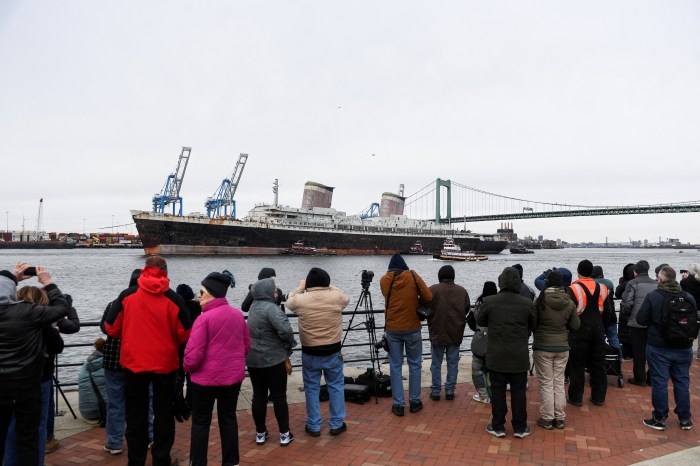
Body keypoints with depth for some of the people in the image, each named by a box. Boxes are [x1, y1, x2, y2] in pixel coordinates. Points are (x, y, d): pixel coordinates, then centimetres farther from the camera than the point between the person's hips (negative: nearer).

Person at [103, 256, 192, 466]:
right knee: (163, 413, 13)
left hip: (134, 363, 1)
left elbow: (111, 329, 0)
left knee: (136, 414, 15)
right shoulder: (174, 299, -10)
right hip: (165, 364, -1)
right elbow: (185, 335, -6)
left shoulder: (126, 295, -7)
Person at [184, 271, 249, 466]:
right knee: (228, 418, 16)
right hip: (233, 376, 5)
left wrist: (187, 368, 1)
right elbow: (247, 345, 10)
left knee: (201, 422, 10)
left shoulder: (204, 318, -17)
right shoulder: (238, 315, 1)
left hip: (207, 378, -5)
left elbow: (194, 354, -18)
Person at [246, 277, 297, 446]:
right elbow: (285, 329, -31)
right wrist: (290, 343, -9)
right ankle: (285, 434, 12)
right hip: (272, 360, -7)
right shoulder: (271, 308, -18)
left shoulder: (253, 306, 9)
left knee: (259, 396, 12)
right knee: (279, 397, 4)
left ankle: (260, 433, 20)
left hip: (252, 359, 7)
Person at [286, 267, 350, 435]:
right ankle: (337, 424, 20)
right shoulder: (336, 297, -11)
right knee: (336, 386, 14)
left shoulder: (301, 300, -11)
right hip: (333, 351, 0)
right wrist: (330, 287, 23)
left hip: (310, 352, 0)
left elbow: (290, 302, 12)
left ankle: (314, 426, 20)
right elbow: (346, 298, 14)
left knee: (312, 388, 12)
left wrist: (300, 288, 25)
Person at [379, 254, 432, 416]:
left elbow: (390, 299, 9)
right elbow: (428, 298, -5)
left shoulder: (384, 280, 0)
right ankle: (414, 402, 18)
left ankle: (398, 405, 8)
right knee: (414, 365, 12)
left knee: (395, 366, 7)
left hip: (392, 329, 1)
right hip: (412, 328, -1)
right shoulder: (413, 276, -5)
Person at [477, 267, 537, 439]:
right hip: (519, 356, 1)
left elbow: (480, 322, 4)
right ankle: (520, 427, 20)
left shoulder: (489, 302, -10)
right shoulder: (527, 303, -7)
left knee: (498, 391, 9)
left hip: (496, 356, -1)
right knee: (519, 392, 11)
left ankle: (498, 426, 17)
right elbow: (533, 325, 6)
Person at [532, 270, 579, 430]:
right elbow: (575, 326, 3)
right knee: (559, 382, 14)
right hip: (562, 347, 3)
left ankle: (547, 418, 13)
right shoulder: (570, 303, -6)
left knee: (546, 383, 6)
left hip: (542, 346, -3)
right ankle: (559, 418, 22)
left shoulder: (540, 301, -15)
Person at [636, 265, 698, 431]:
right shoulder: (689, 297, -2)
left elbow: (640, 319, -11)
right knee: (682, 383, 14)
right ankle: (685, 419, 24)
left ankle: (660, 419, 12)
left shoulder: (652, 296, -14)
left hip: (659, 348, -4)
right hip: (684, 348, 4)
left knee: (659, 383, 5)